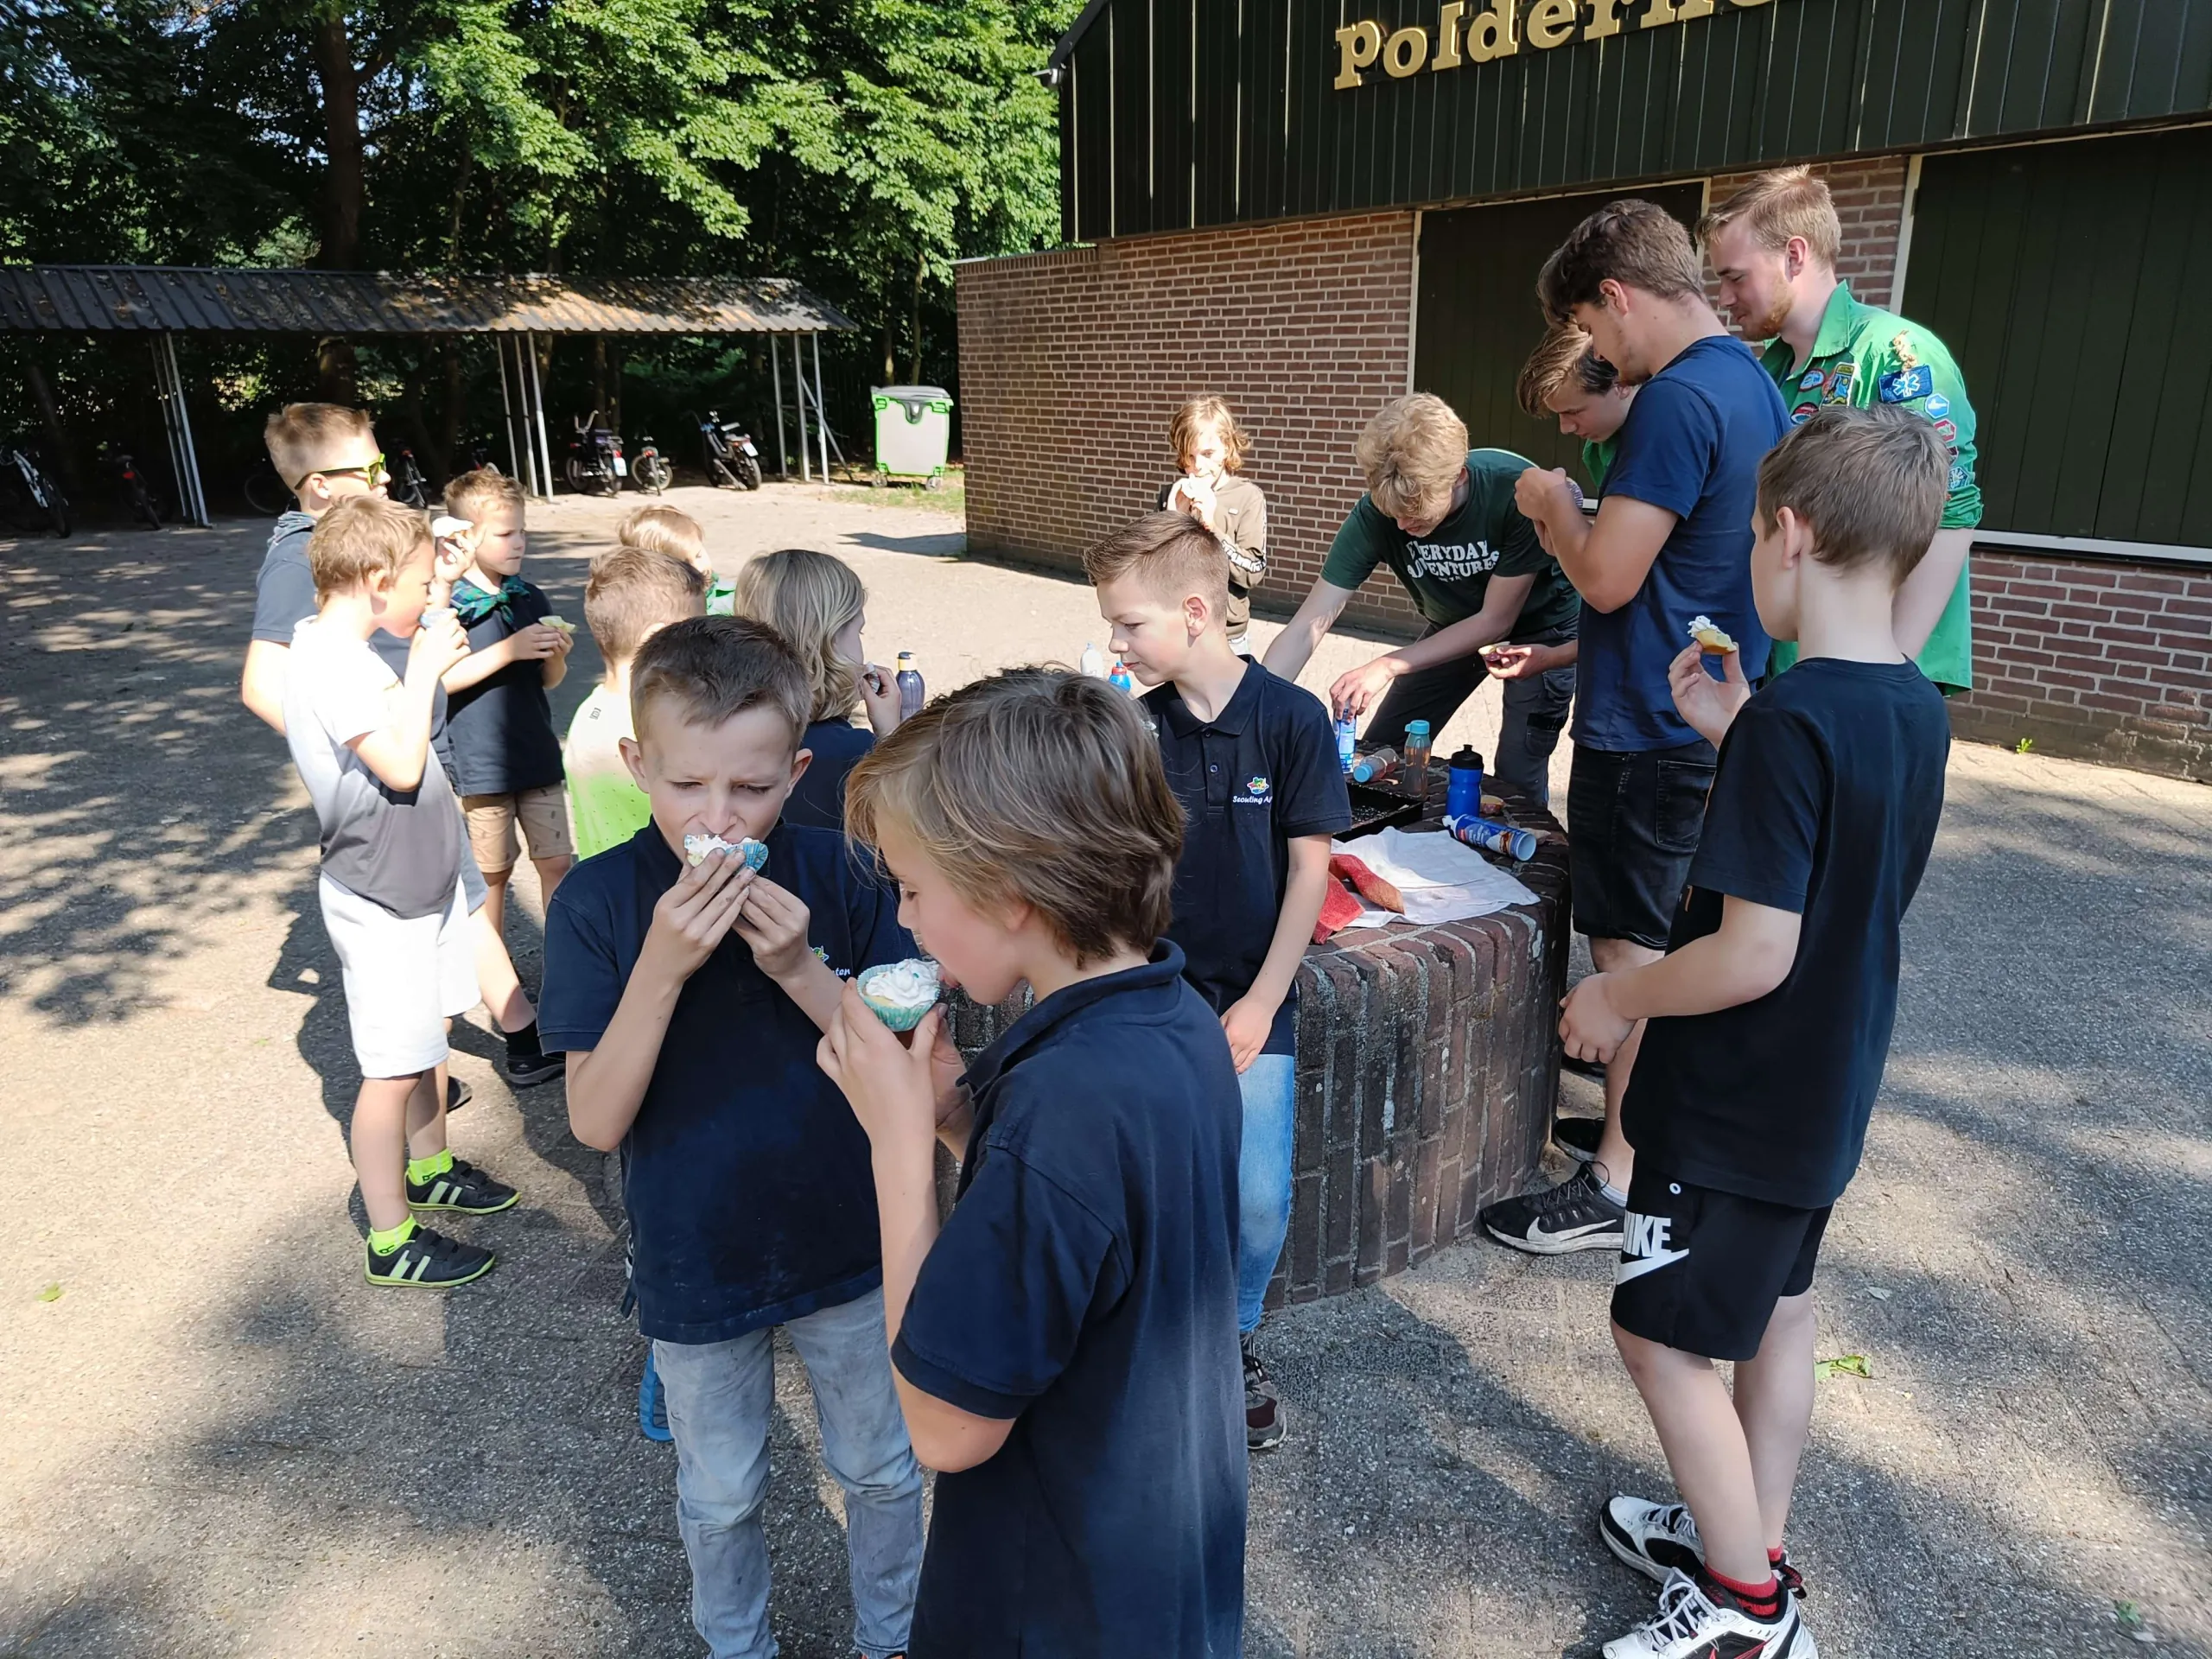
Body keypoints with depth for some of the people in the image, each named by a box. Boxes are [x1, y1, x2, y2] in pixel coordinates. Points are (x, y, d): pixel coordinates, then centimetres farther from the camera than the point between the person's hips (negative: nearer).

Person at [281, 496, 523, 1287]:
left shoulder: (344, 650, 7)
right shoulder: (329, 661, -24)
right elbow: (401, 765, -30)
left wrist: (426, 662, 6)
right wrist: (425, 664, -23)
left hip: (420, 881, 10)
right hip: (381, 903, -10)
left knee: (432, 1029, 22)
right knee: (395, 1069, 0)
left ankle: (429, 1168, 41)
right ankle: (391, 1241, 13)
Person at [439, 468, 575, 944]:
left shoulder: (531, 600, 5)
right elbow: (440, 679, -19)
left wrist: (556, 655, -10)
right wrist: (509, 650, -24)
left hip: (538, 756, 4)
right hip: (480, 763, -4)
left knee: (557, 861, 5)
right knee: (492, 872, 9)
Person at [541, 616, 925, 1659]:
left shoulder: (836, 875, -16)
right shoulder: (597, 902, -17)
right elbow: (596, 1122, -19)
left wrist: (799, 970, -28)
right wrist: (662, 964, -32)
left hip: (849, 1248, 1)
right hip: (695, 1268, 0)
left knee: (881, 1469, 22)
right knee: (721, 1497, 23)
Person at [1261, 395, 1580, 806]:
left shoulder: (1518, 491, -34)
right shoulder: (1376, 512, -25)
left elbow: (1495, 621, -26)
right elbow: (1310, 625, -25)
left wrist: (1388, 667, -31)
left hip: (1539, 624, -3)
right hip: (1455, 626, 4)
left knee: (1517, 774, -15)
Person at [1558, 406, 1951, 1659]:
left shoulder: (1791, 723, -27)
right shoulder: (1918, 709, 0)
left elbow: (1754, 955, -29)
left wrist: (1618, 997, -14)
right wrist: (1738, 736, 7)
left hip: (1738, 1104, -9)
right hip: (1831, 1089, 9)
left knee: (1662, 1329, 8)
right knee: (1778, 1311, 21)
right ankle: (1750, 1548, 39)